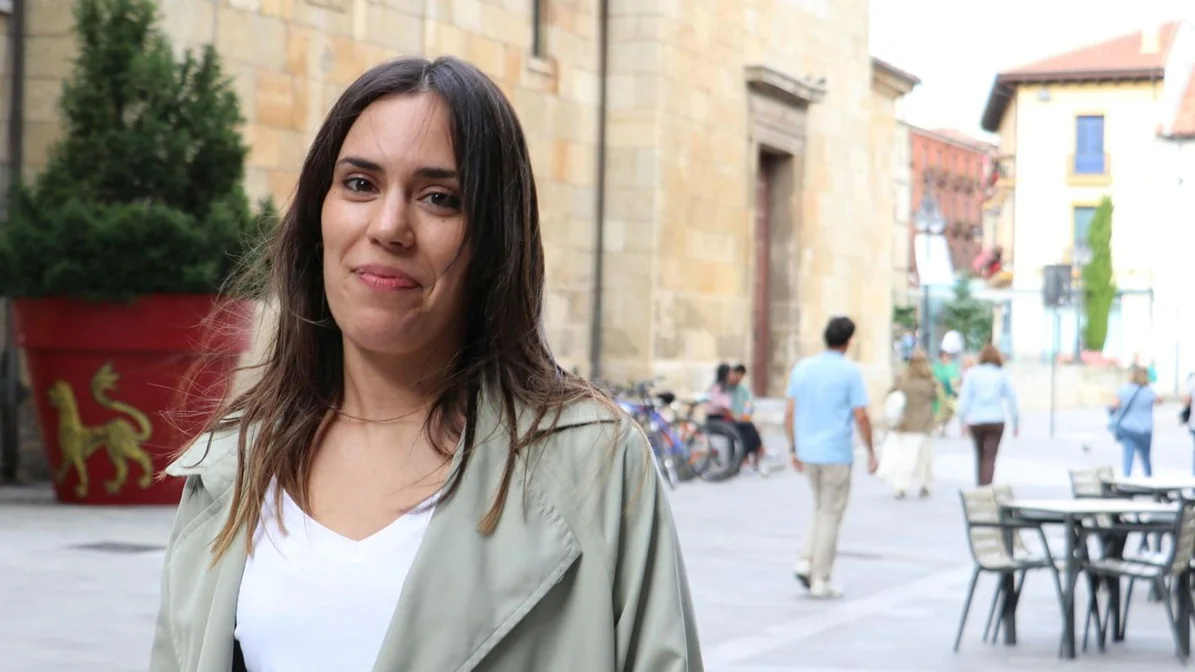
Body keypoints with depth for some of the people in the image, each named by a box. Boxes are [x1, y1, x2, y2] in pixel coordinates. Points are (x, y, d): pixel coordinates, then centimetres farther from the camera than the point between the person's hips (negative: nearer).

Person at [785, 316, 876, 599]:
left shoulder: (802, 367, 5)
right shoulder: (850, 372, -9)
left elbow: (789, 412, 6)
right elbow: (860, 417, -11)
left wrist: (794, 448, 14)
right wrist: (871, 452, 0)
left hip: (808, 451, 5)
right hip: (837, 454, -5)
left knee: (821, 510, 21)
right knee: (830, 516, 4)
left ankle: (806, 561, 5)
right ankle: (820, 580, 5)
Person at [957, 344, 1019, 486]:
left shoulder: (972, 373, 0)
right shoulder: (1002, 374, 1)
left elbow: (964, 398, -5)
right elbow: (1012, 399, 2)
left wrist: (963, 419, 0)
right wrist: (1016, 422, 9)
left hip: (975, 421, 1)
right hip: (996, 421, -1)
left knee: (980, 456, 18)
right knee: (990, 458, -3)